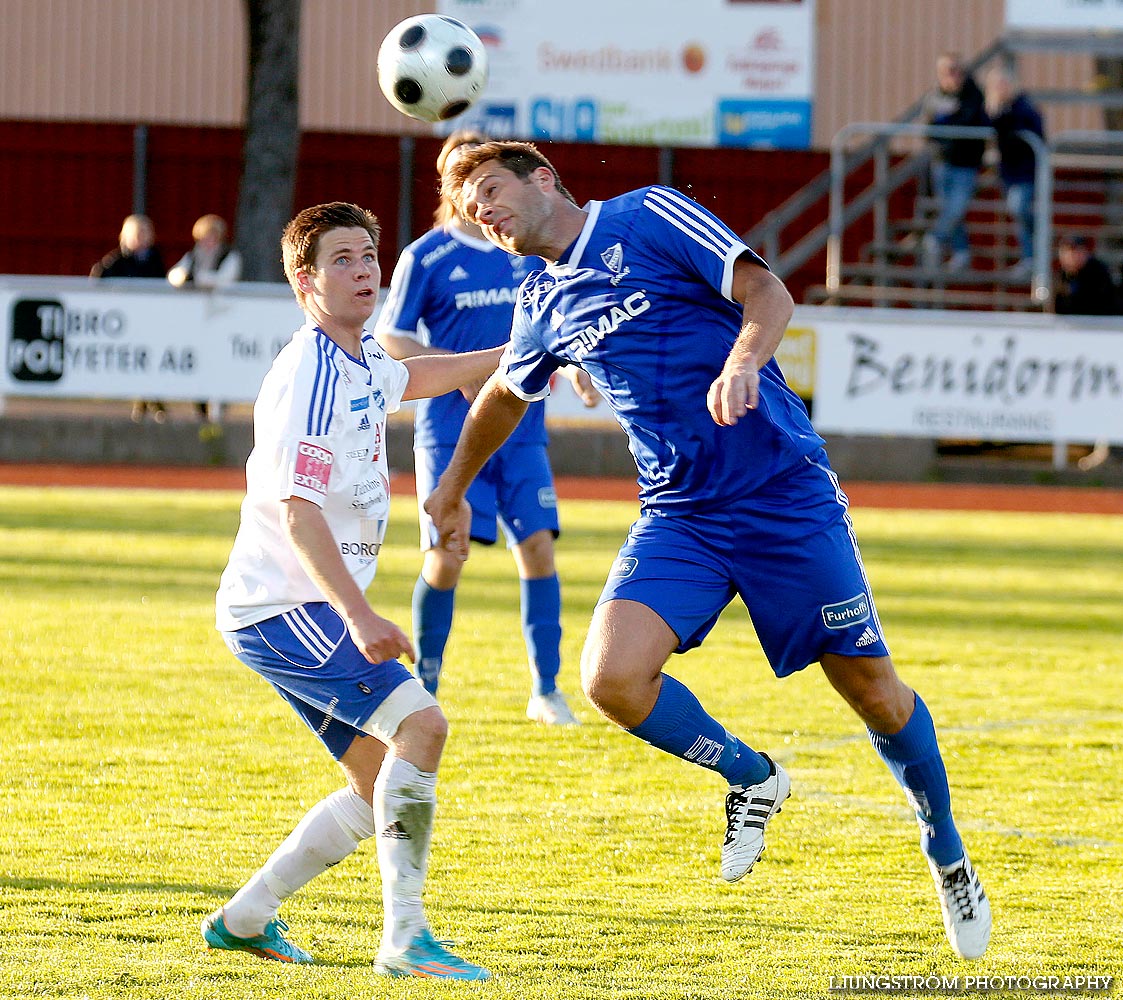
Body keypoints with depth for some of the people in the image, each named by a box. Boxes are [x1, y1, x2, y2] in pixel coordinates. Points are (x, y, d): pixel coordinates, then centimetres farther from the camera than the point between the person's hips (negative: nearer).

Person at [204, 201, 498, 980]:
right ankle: (405, 938, -26)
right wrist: (360, 617, -32)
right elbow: (299, 513, -25)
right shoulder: (309, 377, -17)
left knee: (381, 787, 12)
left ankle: (244, 917, 22)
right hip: (281, 604, -10)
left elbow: (417, 377, 38)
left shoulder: (360, 362, 12)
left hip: (313, 610, 10)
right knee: (420, 721, -24)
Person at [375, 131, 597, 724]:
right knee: (445, 558, -8)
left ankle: (545, 688, 0)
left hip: (521, 430, 3)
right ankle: (424, 687, 9)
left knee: (537, 546, -8)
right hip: (451, 430, -3)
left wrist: (570, 365, 1)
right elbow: (389, 336, -3)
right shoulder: (426, 257, -3)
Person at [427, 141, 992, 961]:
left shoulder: (648, 218, -6)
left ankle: (946, 852, 26)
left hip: (788, 497, -5)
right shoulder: (544, 308, 12)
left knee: (873, 691, 1)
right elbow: (503, 394, 32)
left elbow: (767, 293, -15)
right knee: (613, 678, -19)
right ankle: (750, 779, 7)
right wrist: (454, 484, 44)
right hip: (680, 518, 5)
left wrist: (744, 362, -35)